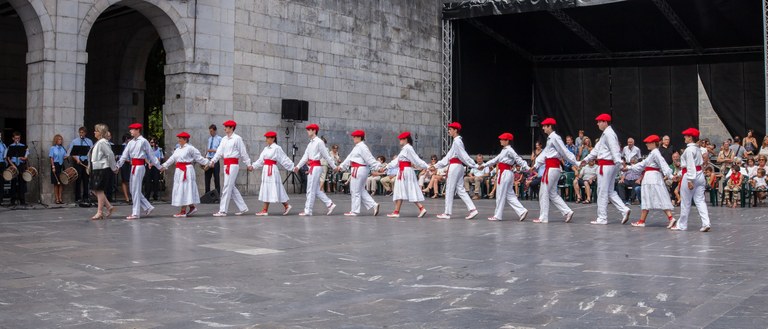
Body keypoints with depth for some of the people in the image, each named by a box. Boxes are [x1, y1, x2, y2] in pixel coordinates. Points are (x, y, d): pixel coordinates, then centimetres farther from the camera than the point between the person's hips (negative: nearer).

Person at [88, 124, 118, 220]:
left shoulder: (102, 142, -15)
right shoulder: (98, 142, 15)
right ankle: (109, 206, 17)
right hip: (97, 169, 10)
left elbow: (110, 155, -19)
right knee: (95, 190, 10)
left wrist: (114, 168, -15)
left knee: (99, 190, -4)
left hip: (102, 169, -10)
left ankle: (99, 212, 3)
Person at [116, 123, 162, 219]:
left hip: (139, 166, -8)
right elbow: (125, 155, 11)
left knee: (136, 190, -5)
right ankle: (148, 207, 19)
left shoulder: (143, 141, -6)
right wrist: (117, 166, 2)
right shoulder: (131, 143, 13)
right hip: (133, 166, 8)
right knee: (133, 190, 10)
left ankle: (136, 213, 1)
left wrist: (159, 166, -1)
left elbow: (151, 154, -3)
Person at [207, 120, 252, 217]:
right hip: (226, 164, 8)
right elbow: (219, 152, 6)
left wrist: (248, 164, 0)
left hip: (233, 164, -8)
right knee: (232, 187, 11)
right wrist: (212, 161, -8)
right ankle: (243, 208, 21)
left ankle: (223, 211, -6)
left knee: (227, 187, -9)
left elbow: (243, 153, -3)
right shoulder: (224, 139, 14)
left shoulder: (237, 138, -6)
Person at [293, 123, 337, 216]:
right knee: (316, 190, 11)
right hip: (312, 167, 9)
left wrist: (334, 167, -5)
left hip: (316, 167, -9)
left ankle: (308, 211, 1)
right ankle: (330, 204, 17)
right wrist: (298, 166, 5)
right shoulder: (310, 143, 15)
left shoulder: (319, 142, -11)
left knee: (311, 190, -4)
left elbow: (326, 156, -9)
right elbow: (305, 156, 13)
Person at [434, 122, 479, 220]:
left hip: (455, 167, -9)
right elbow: (448, 157, 20)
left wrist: (475, 165, -18)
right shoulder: (456, 141, 17)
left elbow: (464, 155, -15)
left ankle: (447, 213, 6)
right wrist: (436, 166, 20)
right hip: (458, 167, 9)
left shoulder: (457, 142, -13)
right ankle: (472, 209, 1)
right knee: (460, 190, 7)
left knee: (450, 190, -1)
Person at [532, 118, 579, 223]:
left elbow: (565, 152, -14)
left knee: (544, 193, -2)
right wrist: (535, 165, 13)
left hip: (551, 168, -10)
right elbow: (544, 154, 18)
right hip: (553, 168, 10)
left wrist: (576, 163, -13)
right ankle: (567, 212, 8)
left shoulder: (555, 138, -13)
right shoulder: (550, 138, 18)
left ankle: (543, 218, 4)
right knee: (552, 193, 12)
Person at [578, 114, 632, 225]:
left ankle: (602, 218, 4)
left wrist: (619, 163, -30)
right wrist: (586, 159, 26)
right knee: (610, 191, 14)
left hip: (606, 165, -10)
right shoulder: (605, 134, 17)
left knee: (602, 192, -2)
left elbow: (614, 150, -24)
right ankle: (624, 210, 5)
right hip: (608, 165, 10)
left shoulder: (608, 134, -15)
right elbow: (597, 148, 24)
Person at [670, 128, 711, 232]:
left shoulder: (689, 149, -15)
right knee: (700, 200, 4)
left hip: (690, 176, -8)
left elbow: (690, 166, -21)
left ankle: (681, 225, 15)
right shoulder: (697, 149, 12)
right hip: (700, 174, 8)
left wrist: (690, 180, -23)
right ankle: (706, 223, -7)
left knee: (685, 202, 4)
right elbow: (699, 163, 15)